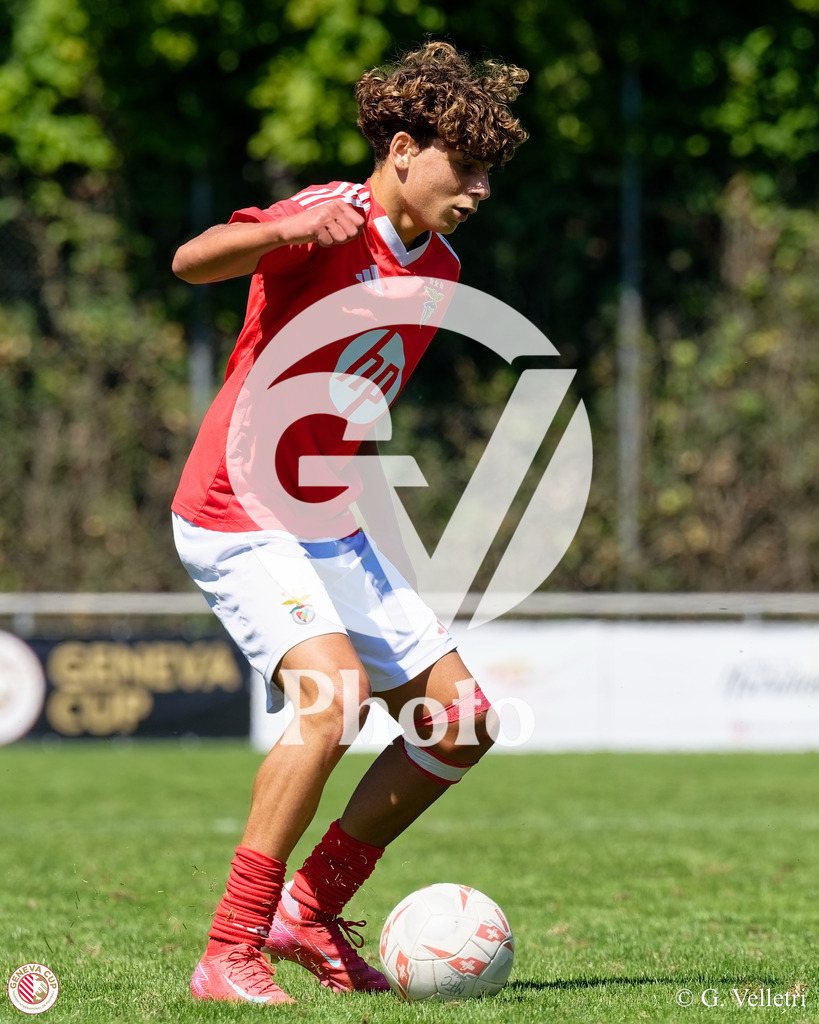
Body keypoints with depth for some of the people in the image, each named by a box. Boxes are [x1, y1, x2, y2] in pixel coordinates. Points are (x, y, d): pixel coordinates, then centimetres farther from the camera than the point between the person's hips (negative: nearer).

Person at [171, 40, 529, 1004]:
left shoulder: (437, 268, 11)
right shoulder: (337, 219, -15)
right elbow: (192, 261, -34)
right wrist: (286, 230, -51)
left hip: (328, 526, 9)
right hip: (237, 517, -9)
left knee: (461, 721, 6)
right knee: (337, 690, -28)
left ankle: (310, 911, 17)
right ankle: (230, 953, -22)